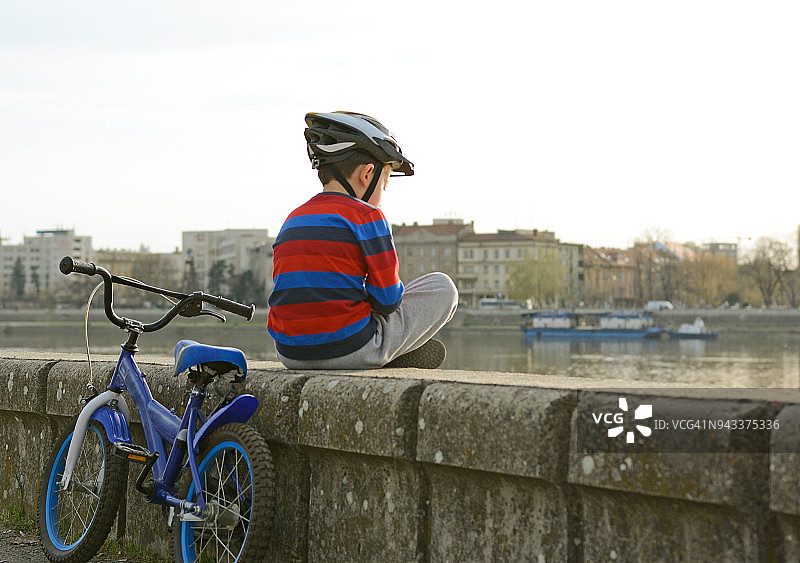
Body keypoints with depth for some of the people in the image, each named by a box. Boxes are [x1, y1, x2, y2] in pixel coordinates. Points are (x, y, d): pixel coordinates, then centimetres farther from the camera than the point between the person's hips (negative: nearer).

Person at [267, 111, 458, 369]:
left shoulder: (292, 220, 13)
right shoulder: (366, 216, -6)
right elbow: (388, 300, -7)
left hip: (290, 355, 6)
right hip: (351, 350, -6)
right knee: (442, 286, 9)